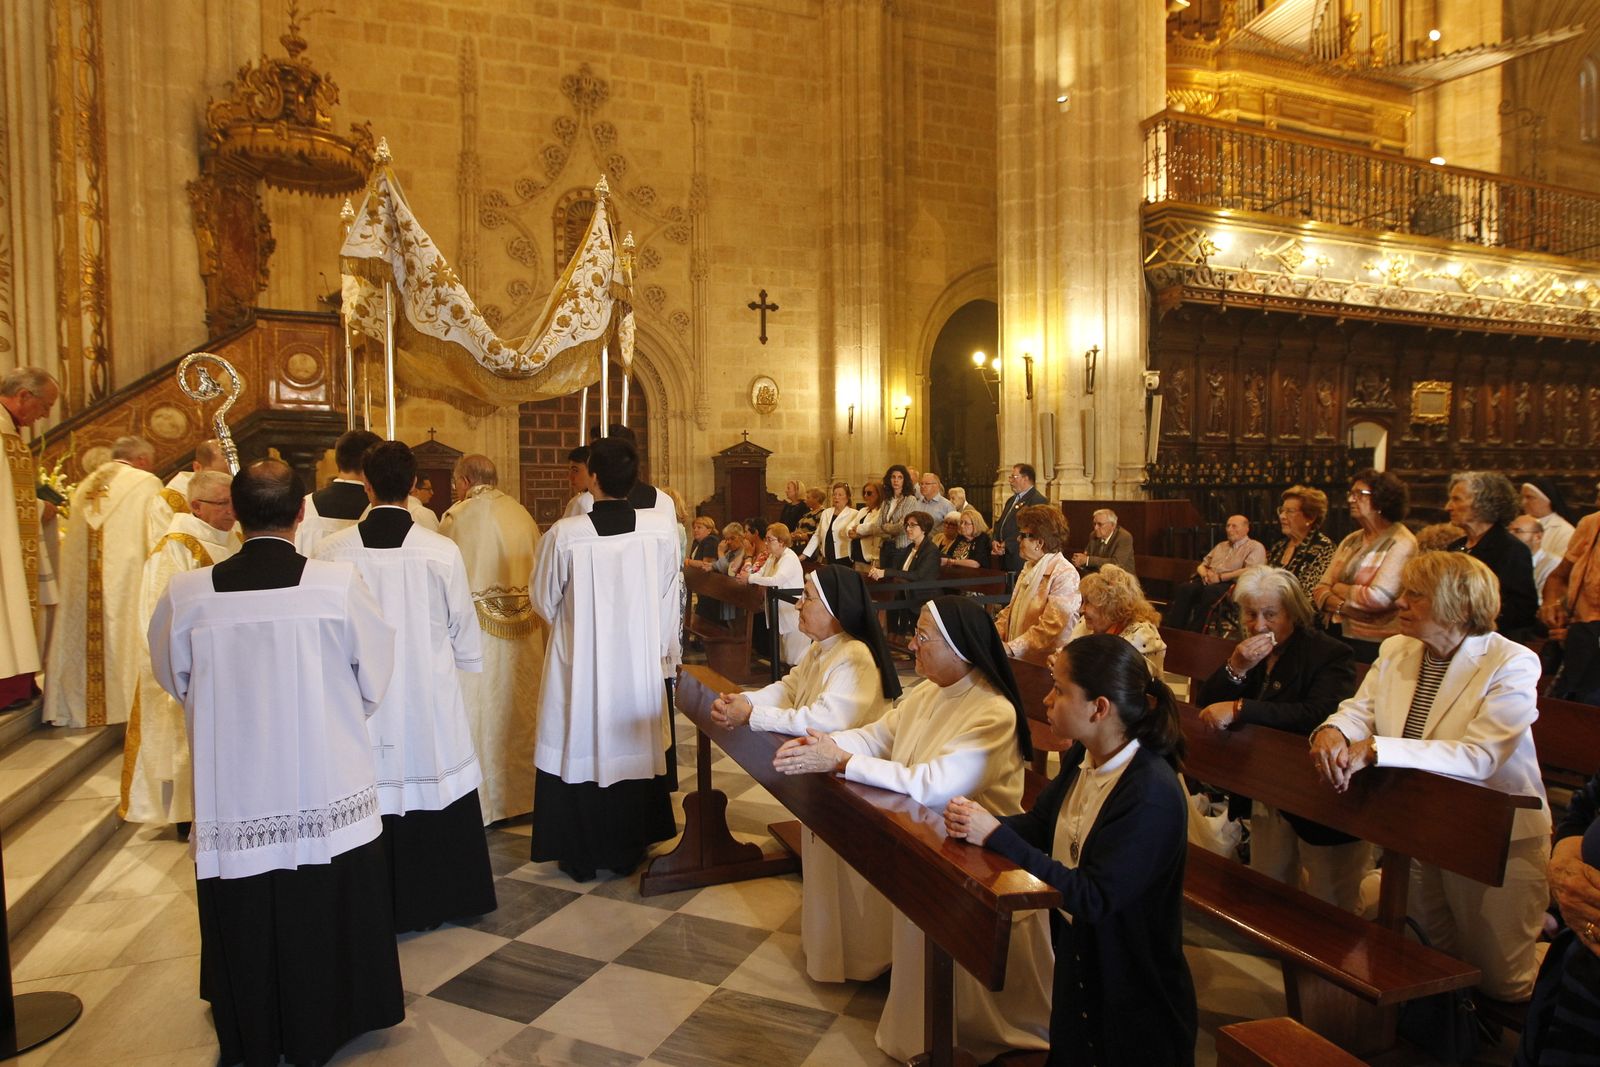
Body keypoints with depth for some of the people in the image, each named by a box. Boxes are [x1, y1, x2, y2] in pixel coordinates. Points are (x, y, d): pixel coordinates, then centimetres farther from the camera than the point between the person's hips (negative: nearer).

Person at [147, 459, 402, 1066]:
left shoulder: (187, 595, -11)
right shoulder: (339, 584, -16)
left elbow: (174, 679, 7)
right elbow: (375, 680, -4)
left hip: (232, 795, 2)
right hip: (328, 789, -1)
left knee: (245, 921, 20)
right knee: (327, 916, 17)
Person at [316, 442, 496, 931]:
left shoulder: (332, 551, -11)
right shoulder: (442, 550, -12)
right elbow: (463, 625, 0)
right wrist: (465, 662, 21)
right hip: (430, 701, 0)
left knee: (371, 795, 11)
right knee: (437, 788, 14)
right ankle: (443, 896, 28)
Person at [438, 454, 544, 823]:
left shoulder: (458, 518, -10)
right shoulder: (522, 514, 3)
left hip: (477, 633, -5)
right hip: (524, 635, 5)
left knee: (479, 713, 5)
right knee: (519, 709, 16)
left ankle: (480, 802, 14)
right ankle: (523, 790, 29)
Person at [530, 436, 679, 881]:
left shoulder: (564, 535, -17)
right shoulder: (661, 528, -12)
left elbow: (543, 601, -2)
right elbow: (668, 599, 0)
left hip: (579, 664, -2)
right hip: (639, 664, 2)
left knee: (580, 751, 13)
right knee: (633, 750, 16)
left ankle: (580, 856, 25)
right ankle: (628, 850, 30)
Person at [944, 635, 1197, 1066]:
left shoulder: (1153, 796, -30)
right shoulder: (1081, 758, -6)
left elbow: (1093, 897, -30)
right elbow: (1039, 824, 4)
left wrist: (997, 836, -31)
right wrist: (977, 823, -17)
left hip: (1132, 990, -7)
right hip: (1074, 951, 7)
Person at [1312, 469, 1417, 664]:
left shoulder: (1401, 543, -10)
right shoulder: (1350, 541, 11)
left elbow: (1378, 597, -21)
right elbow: (1320, 589, 5)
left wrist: (1339, 589, -5)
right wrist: (1342, 607, -16)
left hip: (1372, 644, -6)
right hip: (1336, 636, 6)